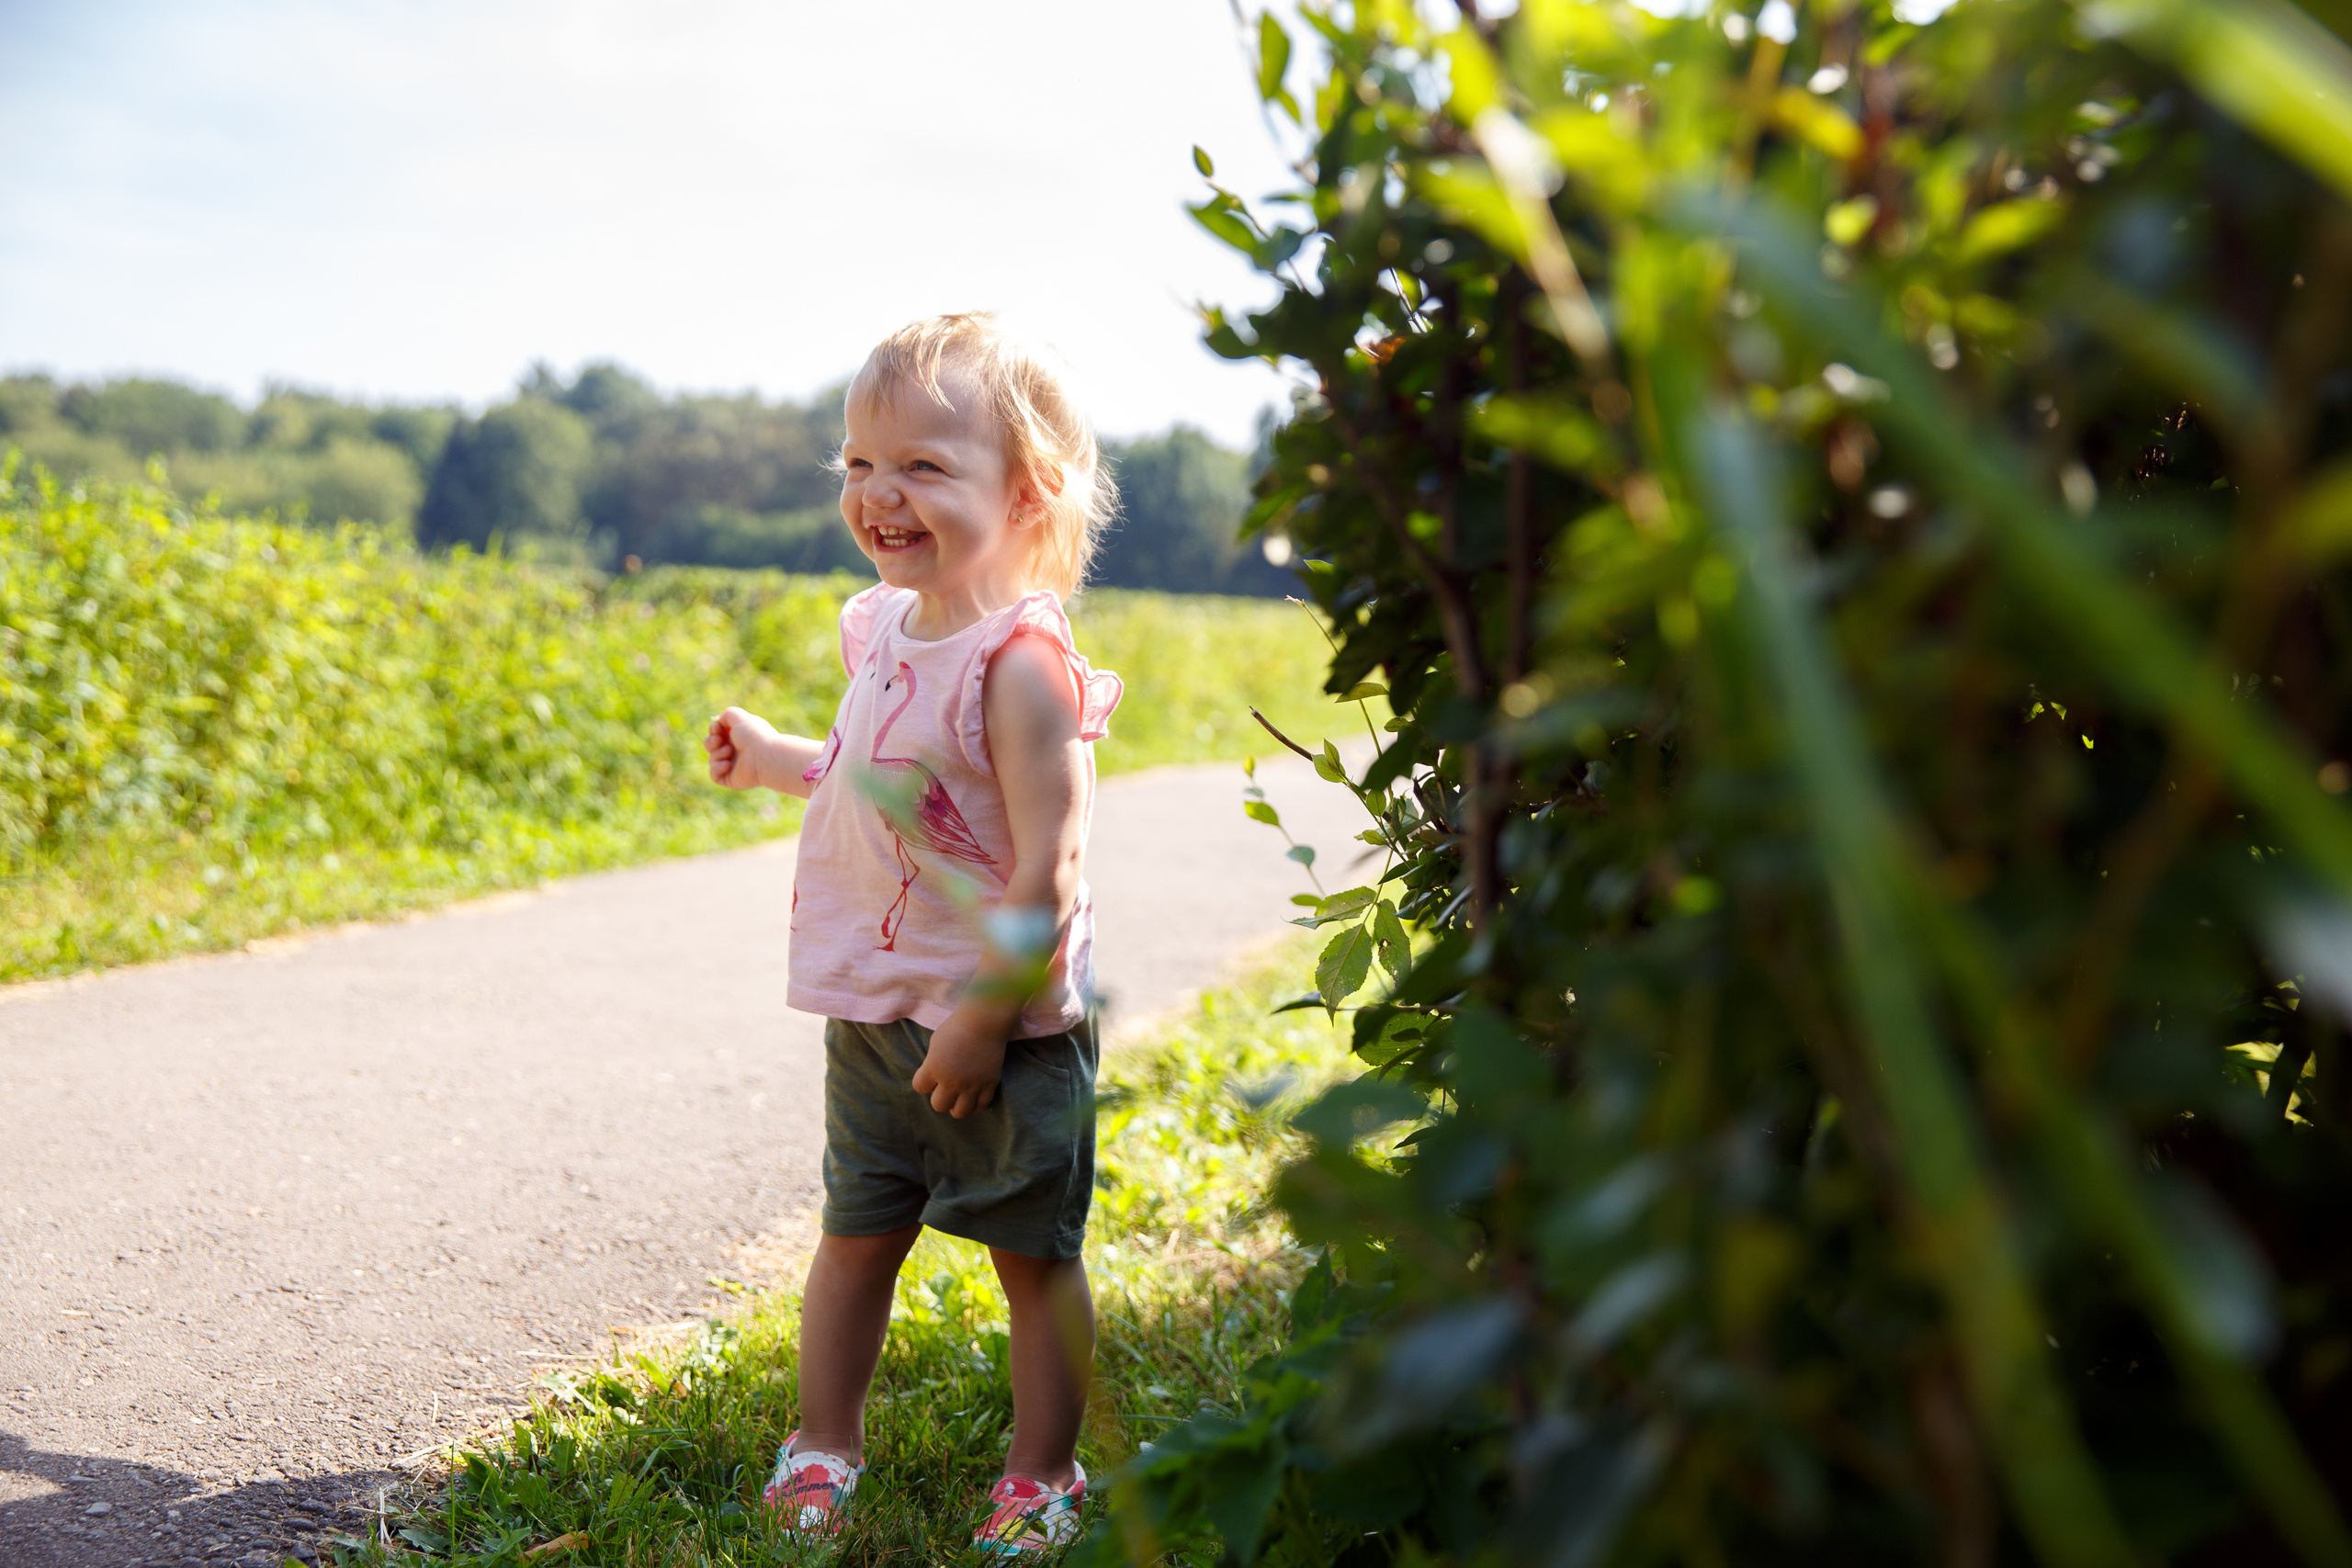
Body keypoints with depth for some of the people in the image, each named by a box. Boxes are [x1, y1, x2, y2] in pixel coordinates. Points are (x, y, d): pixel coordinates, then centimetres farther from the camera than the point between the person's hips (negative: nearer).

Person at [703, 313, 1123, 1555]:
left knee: (1035, 1256, 9)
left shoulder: (1020, 660, -21)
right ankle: (823, 1450, 34)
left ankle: (1043, 1476, 27)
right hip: (871, 1018, 7)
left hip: (999, 1028, -7)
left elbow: (1049, 866, -23)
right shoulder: (887, 626, 5)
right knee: (854, 1236, 17)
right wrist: (774, 761, 15)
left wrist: (984, 1015, -22)